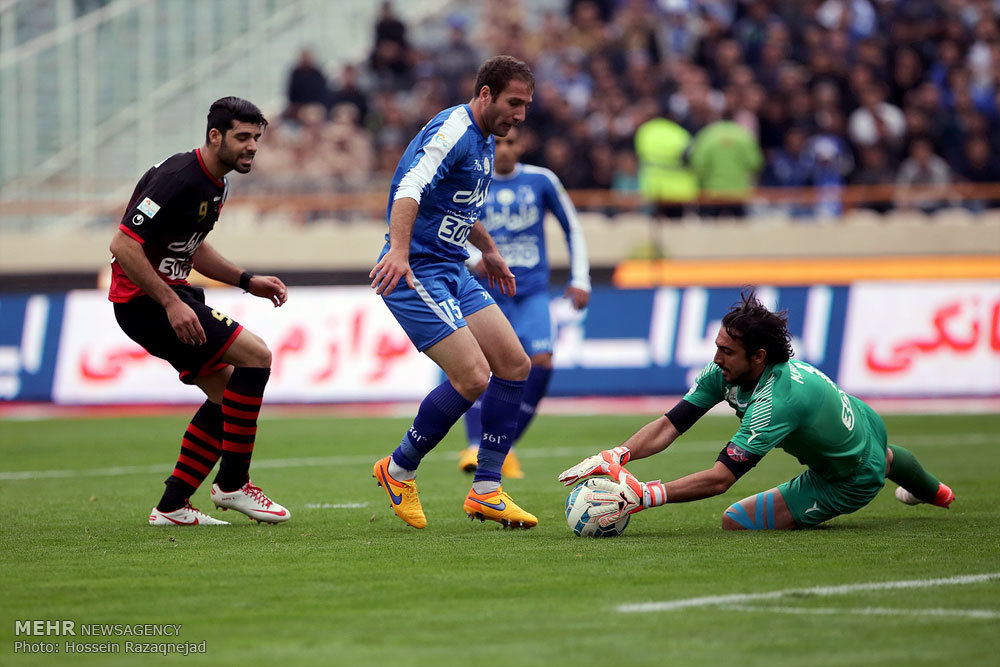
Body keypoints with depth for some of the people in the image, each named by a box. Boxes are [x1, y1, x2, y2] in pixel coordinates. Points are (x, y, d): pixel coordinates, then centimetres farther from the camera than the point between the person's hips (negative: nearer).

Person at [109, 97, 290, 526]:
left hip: (170, 295, 11)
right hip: (145, 300, -11)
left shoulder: (215, 184, 11)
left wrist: (247, 281, 13)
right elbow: (124, 246, -24)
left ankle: (172, 506, 13)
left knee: (226, 393, 10)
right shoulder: (179, 180, -21)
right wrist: (170, 304, -25)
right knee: (255, 355, -15)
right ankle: (232, 484, -7)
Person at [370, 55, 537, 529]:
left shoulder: (484, 140, 15)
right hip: (414, 272, -10)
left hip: (452, 270, 10)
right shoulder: (452, 131, -17)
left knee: (515, 365, 3)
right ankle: (398, 470, 2)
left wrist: (488, 250, 41)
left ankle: (486, 491, 8)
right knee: (472, 378, -18)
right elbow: (410, 188, -34)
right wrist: (399, 251, -48)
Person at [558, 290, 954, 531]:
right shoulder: (726, 372, -20)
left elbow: (720, 478, -48)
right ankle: (931, 490, 78)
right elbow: (668, 426, -21)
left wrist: (644, 496, -54)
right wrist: (615, 457, -37)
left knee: (736, 521, -15)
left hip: (853, 481, -8)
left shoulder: (776, 400, -42)